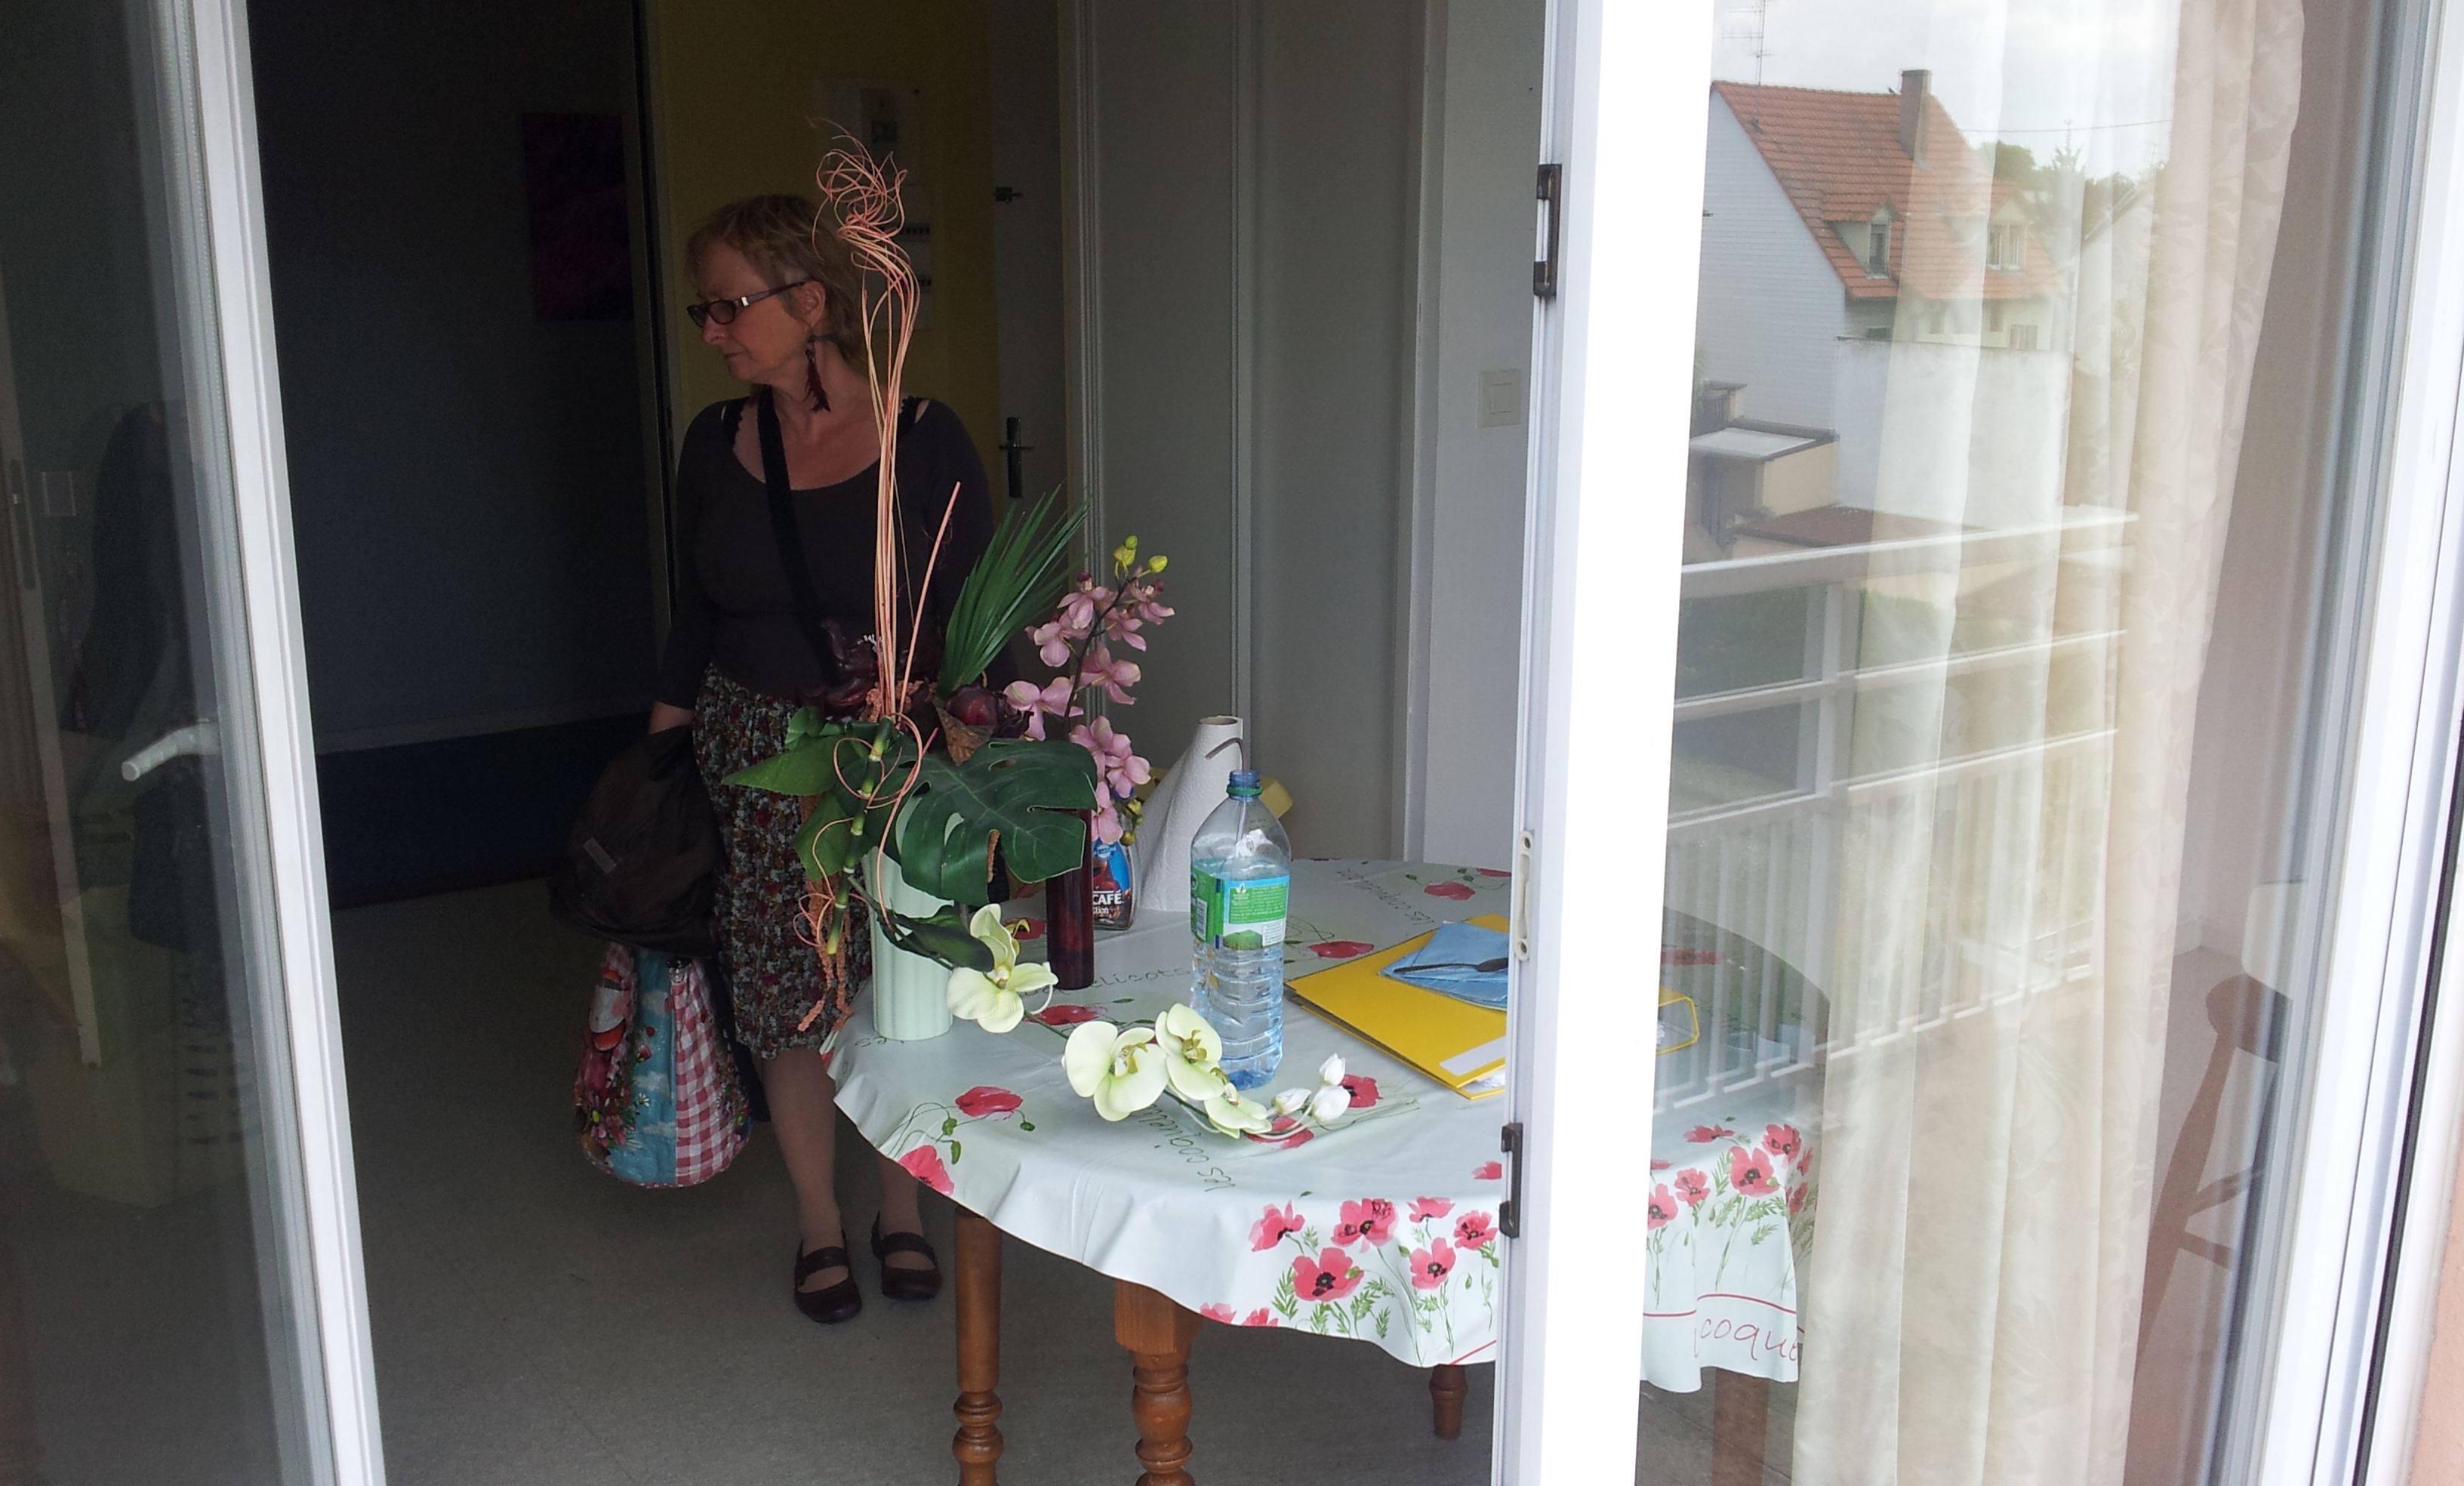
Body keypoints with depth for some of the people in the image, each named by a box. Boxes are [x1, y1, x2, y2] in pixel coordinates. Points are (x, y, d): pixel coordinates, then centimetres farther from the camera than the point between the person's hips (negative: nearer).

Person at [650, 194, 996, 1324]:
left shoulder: (924, 439, -8)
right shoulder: (716, 445, 3)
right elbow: (692, 625, 10)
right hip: (756, 761, 3)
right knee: (787, 997, 8)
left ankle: (903, 1210, 29)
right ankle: (819, 1223, 27)